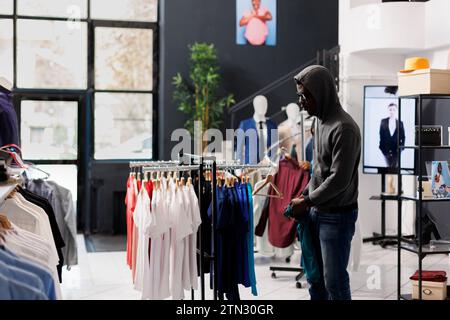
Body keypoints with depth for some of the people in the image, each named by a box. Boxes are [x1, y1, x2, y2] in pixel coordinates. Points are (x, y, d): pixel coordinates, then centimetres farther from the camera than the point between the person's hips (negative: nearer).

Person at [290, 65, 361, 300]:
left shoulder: (344, 128, -21)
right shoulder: (321, 121, 8)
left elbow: (339, 180, -23)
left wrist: (306, 202, -14)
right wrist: (305, 195, 6)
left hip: (337, 217, -9)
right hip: (317, 212, 9)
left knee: (334, 280, 0)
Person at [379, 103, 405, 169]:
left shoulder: (400, 123, 3)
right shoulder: (383, 122, 3)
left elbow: (403, 137, 6)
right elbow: (381, 135, 4)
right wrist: (381, 146, -1)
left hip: (396, 150, 0)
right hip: (386, 149, 0)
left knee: (395, 167, 2)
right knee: (388, 166, 4)